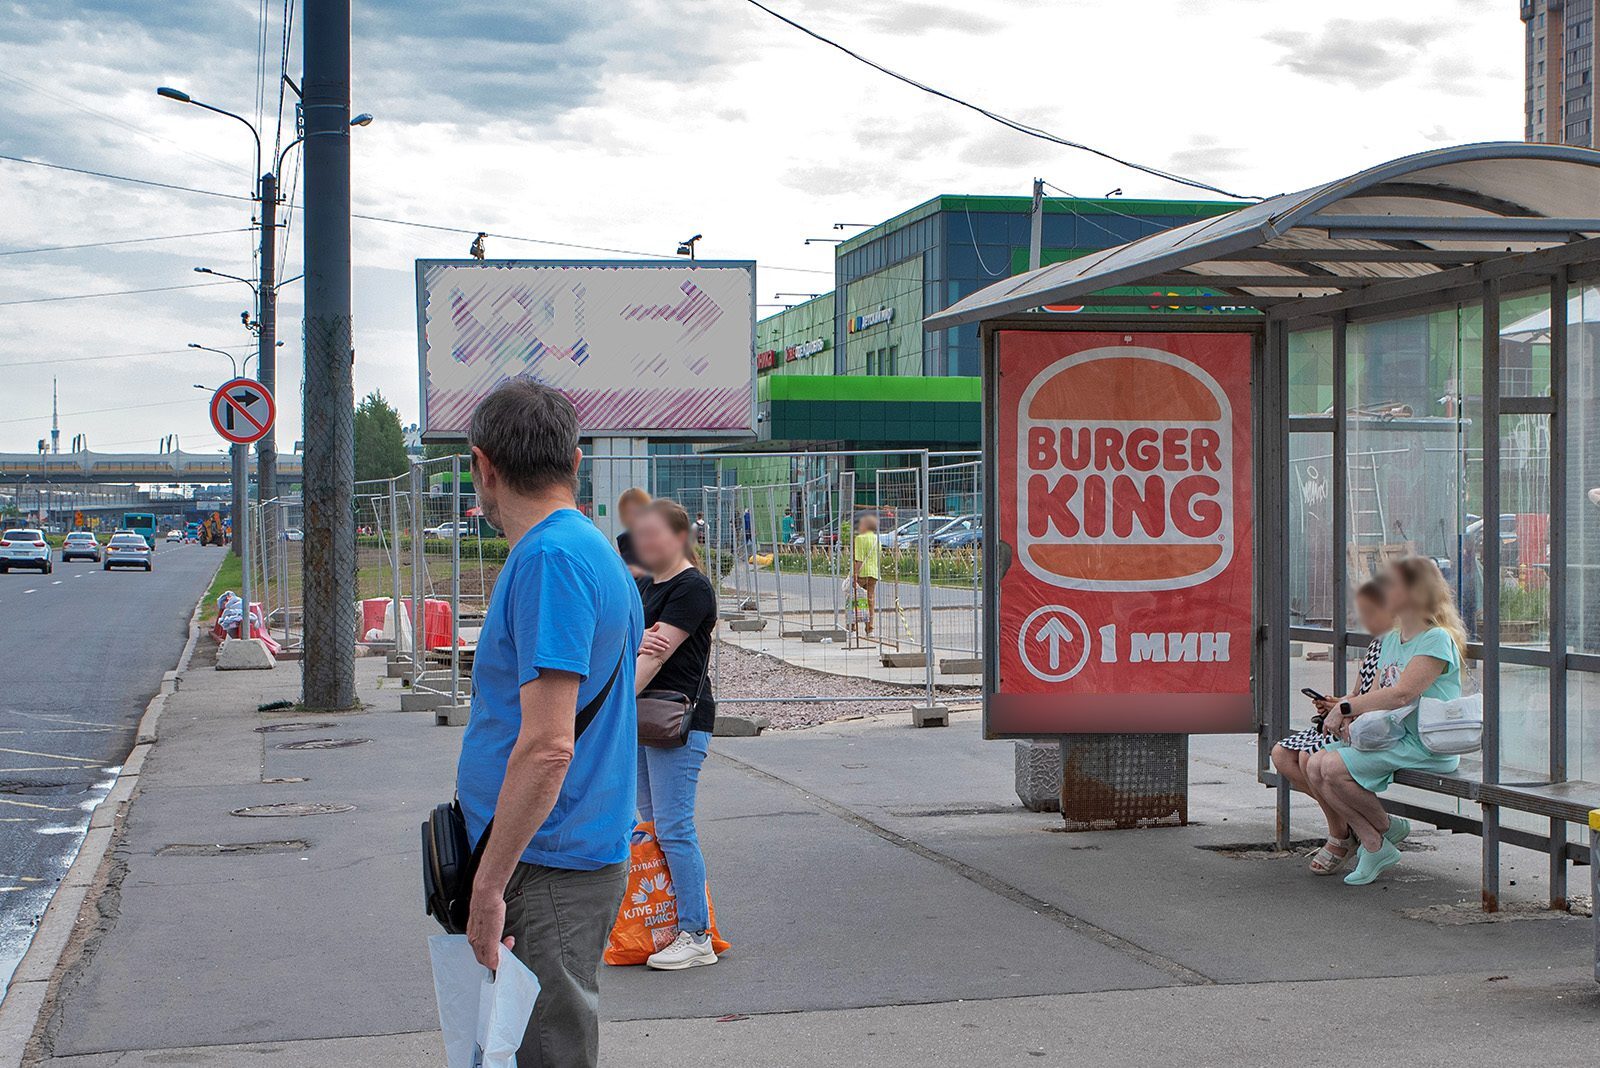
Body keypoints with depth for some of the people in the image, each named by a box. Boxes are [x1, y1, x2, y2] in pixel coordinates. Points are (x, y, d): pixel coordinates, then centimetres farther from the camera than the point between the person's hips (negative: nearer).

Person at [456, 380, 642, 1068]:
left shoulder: (550, 559, -18)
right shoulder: (592, 551, 14)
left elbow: (547, 748, -25)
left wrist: (488, 886, -20)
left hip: (547, 872, -10)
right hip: (570, 853, 10)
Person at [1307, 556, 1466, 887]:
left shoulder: (1437, 639, -12)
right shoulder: (1391, 639, 17)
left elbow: (1402, 695, -24)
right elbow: (1376, 694, 17)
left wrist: (1347, 707, -19)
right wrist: (1345, 710, -5)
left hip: (1426, 746, -9)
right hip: (1391, 736, 9)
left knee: (1335, 767, -24)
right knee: (1316, 766, -8)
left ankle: (1387, 828, 2)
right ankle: (1374, 845, -4)